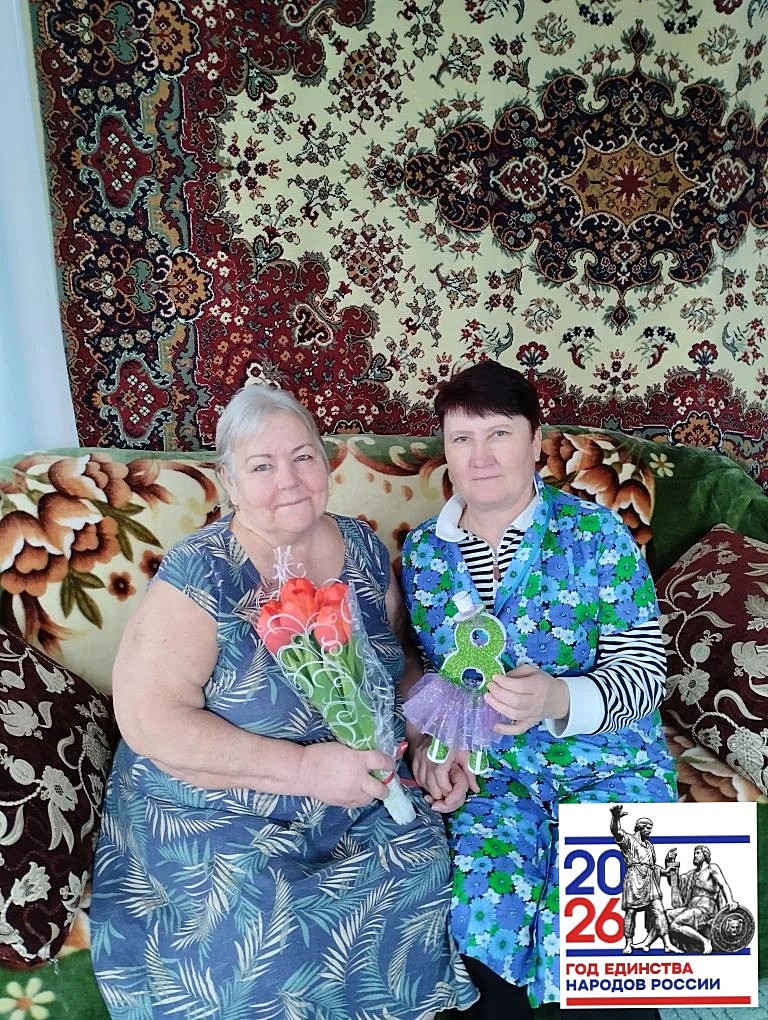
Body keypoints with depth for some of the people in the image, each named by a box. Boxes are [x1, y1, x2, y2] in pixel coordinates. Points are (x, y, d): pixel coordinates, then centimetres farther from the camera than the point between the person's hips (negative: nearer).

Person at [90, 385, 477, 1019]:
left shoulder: (363, 550, -1)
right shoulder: (202, 574, -16)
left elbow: (398, 661, 13)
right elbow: (150, 719, -22)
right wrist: (304, 766, -25)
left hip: (356, 805, 5)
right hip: (213, 814, -4)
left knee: (424, 860, -17)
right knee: (261, 928, -27)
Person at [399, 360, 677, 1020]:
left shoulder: (597, 535, -8)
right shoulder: (422, 551, 2)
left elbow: (643, 671, -11)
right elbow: (415, 669, 9)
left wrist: (557, 700, -29)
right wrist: (428, 742, -9)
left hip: (605, 762, -2)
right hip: (487, 768, 2)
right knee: (476, 911, -21)